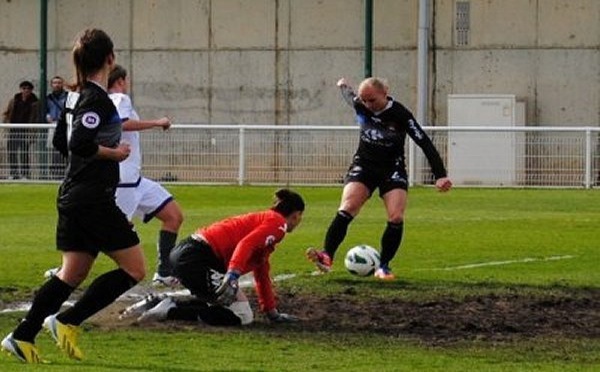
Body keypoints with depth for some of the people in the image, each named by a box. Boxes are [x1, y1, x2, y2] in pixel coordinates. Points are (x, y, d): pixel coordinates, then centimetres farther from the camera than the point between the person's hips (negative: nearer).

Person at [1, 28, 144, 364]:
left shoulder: (76, 96, 12)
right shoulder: (97, 99, -16)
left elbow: (61, 142, 22)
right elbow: (80, 144, -27)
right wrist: (115, 153, -13)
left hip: (72, 195, 9)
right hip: (95, 198, -9)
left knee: (72, 275, 12)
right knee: (135, 269, -2)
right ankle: (67, 322, -4)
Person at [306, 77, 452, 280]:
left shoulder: (400, 114, -18)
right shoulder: (360, 105, -7)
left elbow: (424, 142, -17)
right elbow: (349, 96, 19)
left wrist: (440, 175, -23)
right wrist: (344, 86, 43)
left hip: (393, 169, -2)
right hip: (364, 165, 2)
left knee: (396, 218, -17)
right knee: (346, 210, -21)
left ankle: (383, 267, -4)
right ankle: (327, 256, -34)